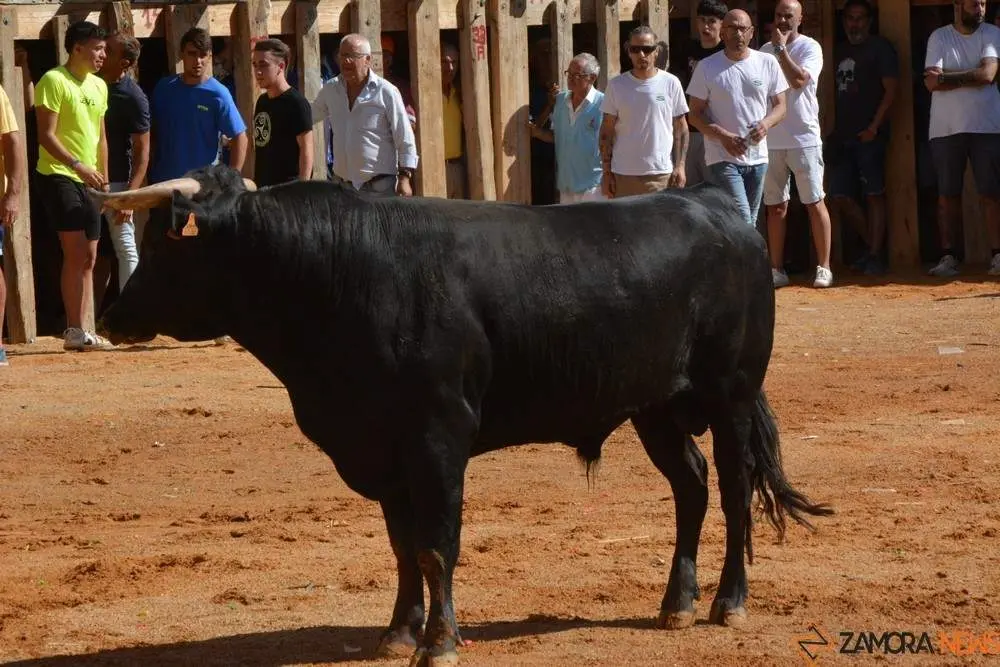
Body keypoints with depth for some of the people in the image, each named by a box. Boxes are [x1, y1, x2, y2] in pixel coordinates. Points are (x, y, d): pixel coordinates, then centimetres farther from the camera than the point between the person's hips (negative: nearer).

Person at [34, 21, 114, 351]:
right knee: (76, 253, -14)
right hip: (58, 177, -8)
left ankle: (81, 331, 10)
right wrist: (78, 166, -24)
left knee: (88, 258, 7)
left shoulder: (98, 86, 14)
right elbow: (46, 135, -16)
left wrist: (104, 181, 15)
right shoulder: (54, 81, -10)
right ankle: (74, 332, -13)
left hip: (88, 182, 8)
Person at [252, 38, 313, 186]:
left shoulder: (296, 103, -10)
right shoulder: (262, 102, 13)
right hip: (263, 185, 8)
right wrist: (254, 183, 17)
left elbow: (306, 149, -13)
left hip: (288, 187, -8)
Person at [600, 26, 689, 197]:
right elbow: (607, 132, 7)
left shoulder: (671, 83, 3)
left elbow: (681, 129, 7)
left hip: (661, 174, -1)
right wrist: (606, 172, 1)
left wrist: (680, 166, -1)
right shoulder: (616, 85, 6)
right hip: (622, 175, 1)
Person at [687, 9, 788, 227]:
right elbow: (695, 115, -2)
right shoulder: (707, 68, -3)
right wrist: (724, 136, -18)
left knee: (750, 224, 10)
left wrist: (766, 123, -14)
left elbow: (780, 106, 9)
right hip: (723, 158, -4)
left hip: (758, 158, 4)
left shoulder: (767, 63, 5)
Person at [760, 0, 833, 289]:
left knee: (815, 203, -2)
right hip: (771, 140, 5)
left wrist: (781, 48, -14)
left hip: (804, 138, -5)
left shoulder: (809, 48, -4)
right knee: (775, 207, 6)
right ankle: (777, 270, 11)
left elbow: (799, 80, -19)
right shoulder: (765, 51, 11)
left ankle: (824, 268, 1)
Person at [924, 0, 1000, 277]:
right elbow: (931, 82, -8)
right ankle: (948, 256, 4)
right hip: (946, 129, 0)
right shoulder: (939, 37, 3)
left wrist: (948, 77, -10)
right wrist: (970, 76, -12)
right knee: (947, 194, 2)